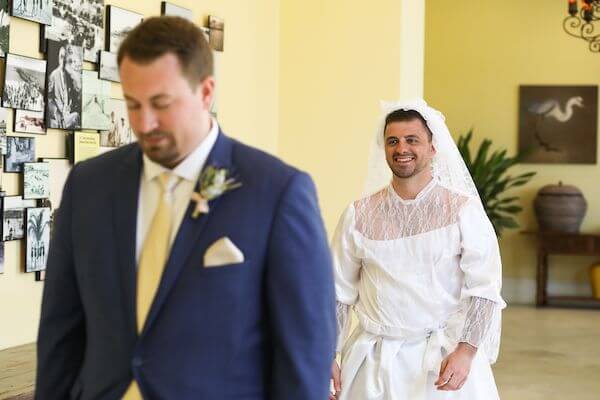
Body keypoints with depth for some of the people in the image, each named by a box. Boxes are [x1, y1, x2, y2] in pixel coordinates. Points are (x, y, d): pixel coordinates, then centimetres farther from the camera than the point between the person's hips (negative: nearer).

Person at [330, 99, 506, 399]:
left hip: (445, 356, -2)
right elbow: (338, 293, 5)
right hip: (375, 357, 2)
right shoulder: (359, 215, 1)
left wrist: (465, 352, -18)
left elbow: (484, 289, -8)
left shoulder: (464, 210, -6)